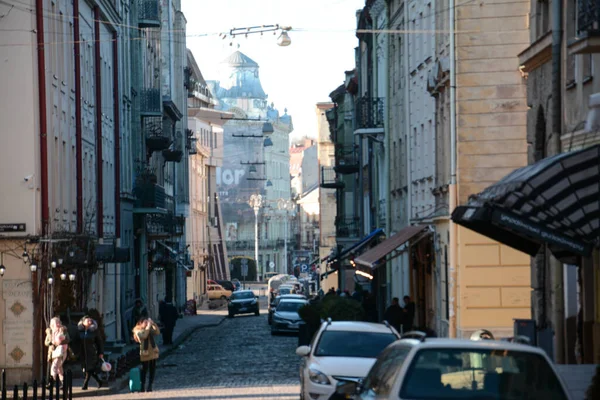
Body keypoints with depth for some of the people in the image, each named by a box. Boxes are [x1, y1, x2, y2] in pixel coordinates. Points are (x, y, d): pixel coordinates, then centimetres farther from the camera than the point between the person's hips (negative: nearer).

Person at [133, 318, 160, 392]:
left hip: (153, 352, 5)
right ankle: (143, 386, 5)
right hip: (145, 353, -5)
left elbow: (157, 332, 3)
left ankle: (150, 386, 11)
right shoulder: (138, 331, -6)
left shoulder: (150, 328, 11)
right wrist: (148, 326, -20)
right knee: (144, 369, -3)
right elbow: (144, 336, -23)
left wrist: (154, 324, -8)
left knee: (152, 369, 4)